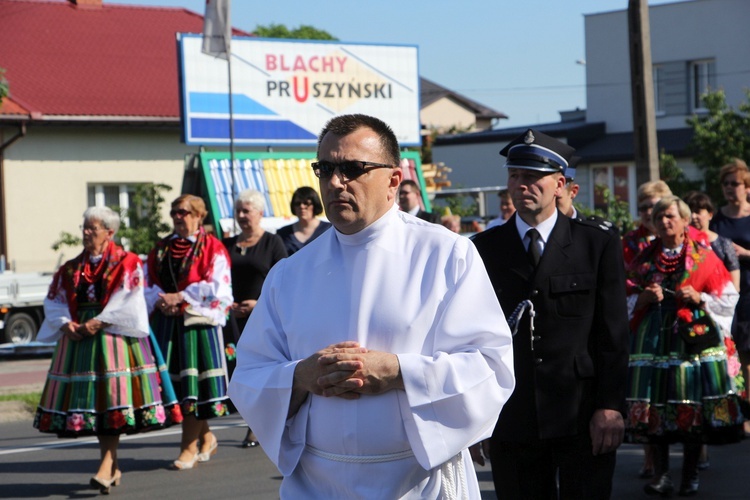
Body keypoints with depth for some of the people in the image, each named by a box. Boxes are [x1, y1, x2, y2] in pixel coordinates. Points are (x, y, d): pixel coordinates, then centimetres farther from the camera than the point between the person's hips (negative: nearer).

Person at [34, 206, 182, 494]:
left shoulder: (127, 264, -1)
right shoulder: (71, 269, 14)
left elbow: (129, 303, -10)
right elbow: (54, 301, 12)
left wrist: (98, 322, -17)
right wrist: (66, 323, -7)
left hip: (114, 337, -5)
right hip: (78, 340, 5)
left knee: (112, 400, -13)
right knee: (91, 402, 5)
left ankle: (107, 465, -16)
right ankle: (113, 469, 13)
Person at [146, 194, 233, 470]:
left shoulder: (212, 248, 0)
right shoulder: (161, 249, 16)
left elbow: (216, 287, -10)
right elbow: (149, 284, 14)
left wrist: (180, 297, -15)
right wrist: (159, 300, -7)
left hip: (198, 322, -5)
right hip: (167, 323, 6)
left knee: (193, 384, -7)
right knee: (175, 382, 6)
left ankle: (190, 446, -1)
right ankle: (205, 436, 22)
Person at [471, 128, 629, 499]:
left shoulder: (599, 244, 4)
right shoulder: (483, 249, 7)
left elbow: (614, 333, 0)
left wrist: (610, 407, -7)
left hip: (582, 421, -1)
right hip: (510, 423, 2)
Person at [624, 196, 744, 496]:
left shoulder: (703, 257, 4)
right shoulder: (644, 259, 12)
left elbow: (727, 297, 4)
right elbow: (627, 300, 16)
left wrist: (699, 298, -12)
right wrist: (644, 298, -5)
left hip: (694, 338, -2)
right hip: (654, 340, 2)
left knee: (694, 407, -2)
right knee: (656, 406, -4)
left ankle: (690, 474, 8)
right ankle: (661, 474, 1)